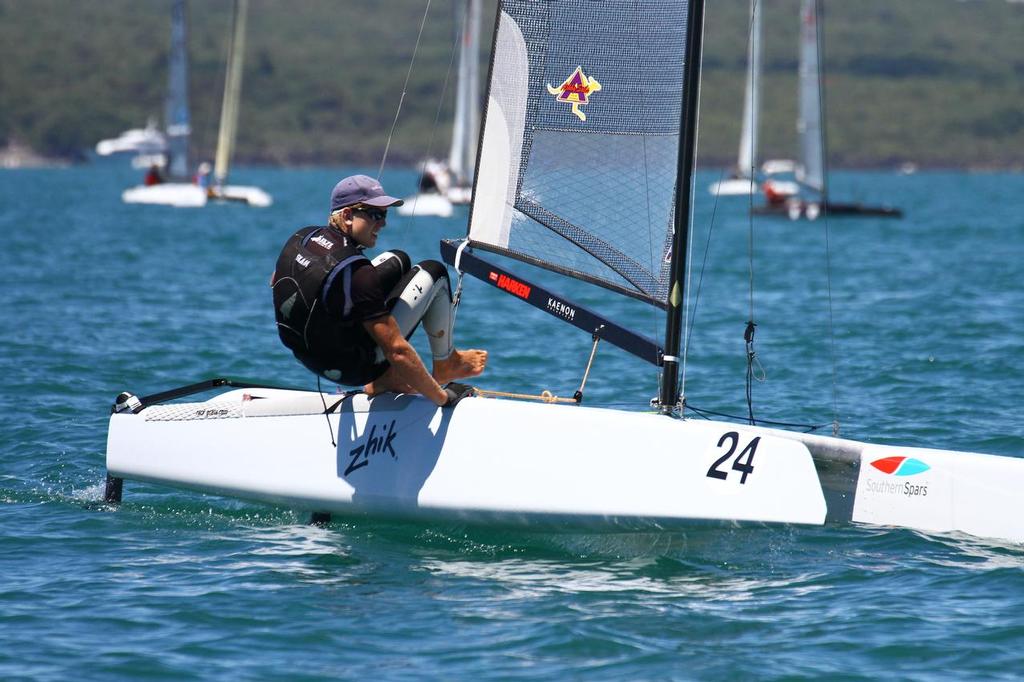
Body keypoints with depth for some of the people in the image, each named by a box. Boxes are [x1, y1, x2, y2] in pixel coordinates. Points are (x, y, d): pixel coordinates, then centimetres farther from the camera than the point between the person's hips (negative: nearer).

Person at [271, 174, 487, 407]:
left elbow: (275, 281, 18)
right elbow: (398, 352, -28)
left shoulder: (301, 238, -6)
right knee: (433, 273, 0)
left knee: (396, 261, 20)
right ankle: (445, 365, 22)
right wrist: (442, 398, -19)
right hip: (351, 368, -8)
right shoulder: (356, 272, -29)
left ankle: (382, 379, 20)